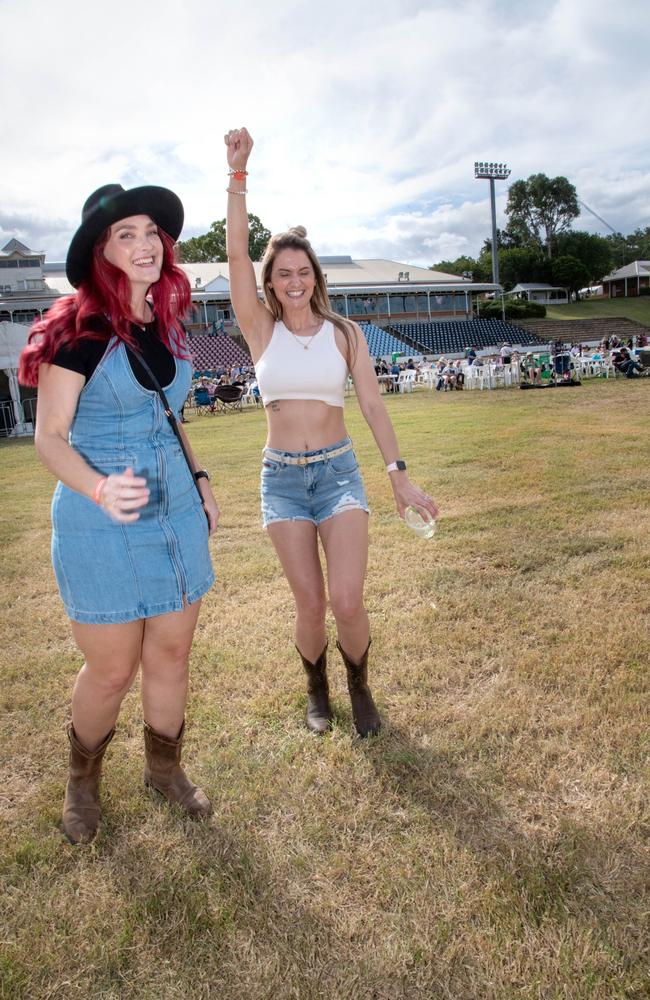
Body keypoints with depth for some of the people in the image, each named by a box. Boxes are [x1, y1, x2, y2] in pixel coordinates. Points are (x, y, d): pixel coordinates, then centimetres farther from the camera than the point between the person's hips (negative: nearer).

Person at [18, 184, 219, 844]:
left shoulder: (166, 325, 7)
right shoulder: (80, 329, -12)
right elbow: (50, 438, -14)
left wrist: (198, 479, 13)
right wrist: (101, 490, -31)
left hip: (175, 513, 6)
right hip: (101, 522, -5)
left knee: (170, 653, 13)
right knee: (112, 670, 6)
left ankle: (164, 769, 37)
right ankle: (82, 778, 36)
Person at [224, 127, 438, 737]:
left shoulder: (344, 332, 3)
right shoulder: (261, 330, 2)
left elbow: (372, 403, 0)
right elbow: (237, 253, -8)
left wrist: (399, 475, -5)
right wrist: (237, 174, -15)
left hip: (338, 470, 0)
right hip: (281, 476, 1)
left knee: (347, 600, -11)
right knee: (310, 604, 1)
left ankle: (359, 688, 20)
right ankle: (317, 689, 31)